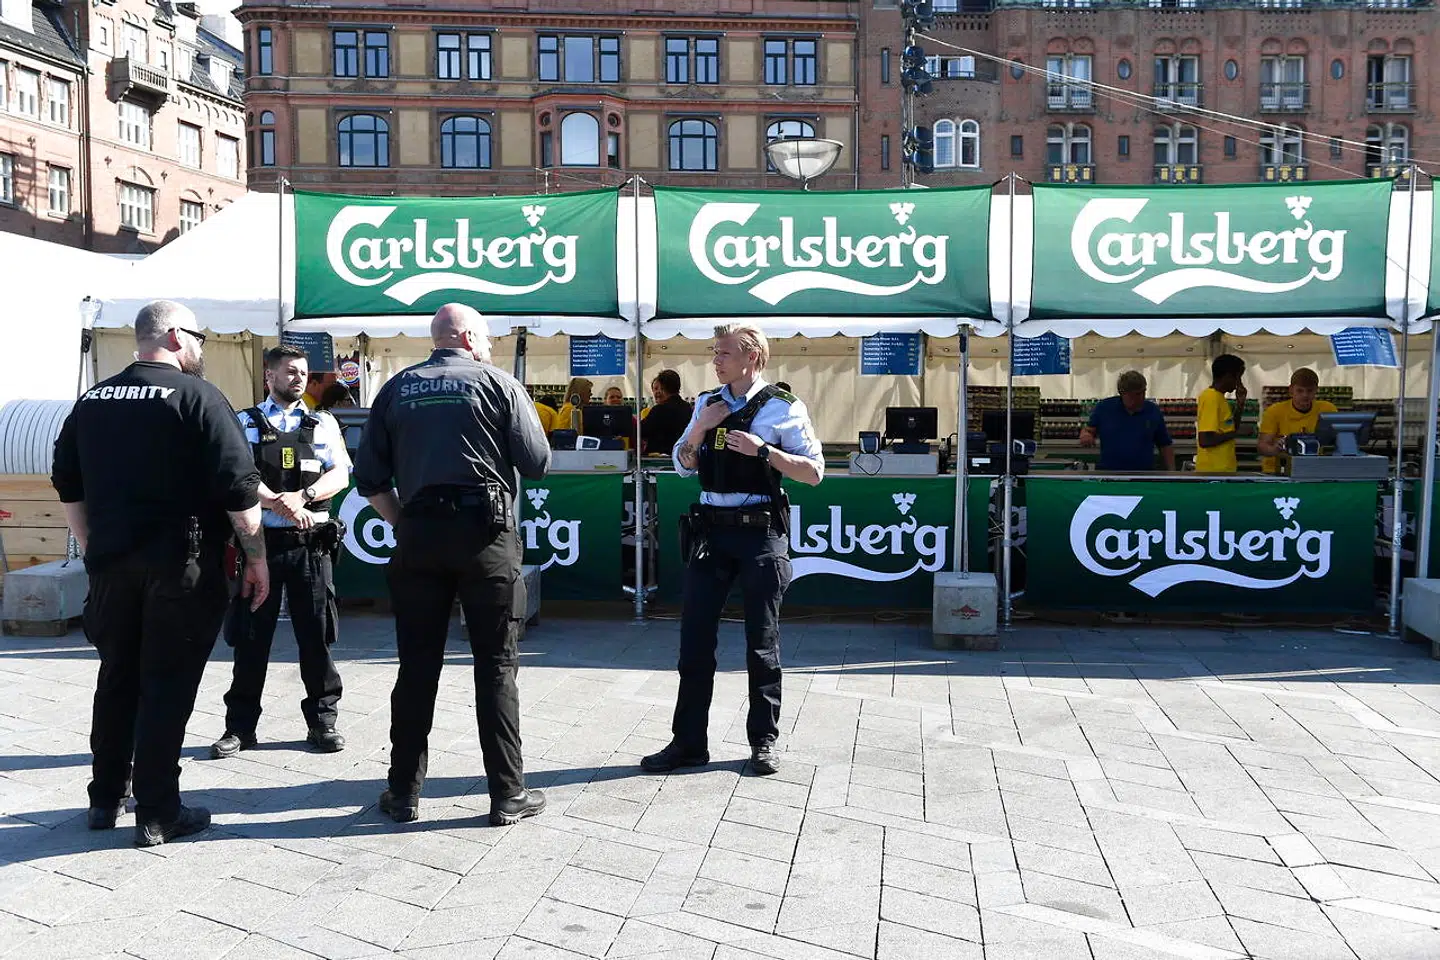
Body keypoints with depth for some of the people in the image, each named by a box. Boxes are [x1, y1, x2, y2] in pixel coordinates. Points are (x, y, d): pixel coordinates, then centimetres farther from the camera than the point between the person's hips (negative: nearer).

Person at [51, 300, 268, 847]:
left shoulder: (91, 401, 10)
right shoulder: (197, 397, -10)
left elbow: (68, 485, 16)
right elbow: (239, 489, -16)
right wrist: (257, 559, -8)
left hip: (112, 562, 6)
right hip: (180, 567, -6)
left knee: (117, 678, 18)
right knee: (167, 686, 1)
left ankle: (106, 799, 28)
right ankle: (157, 815, 7)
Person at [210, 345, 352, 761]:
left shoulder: (323, 424, 12)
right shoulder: (245, 424, 7)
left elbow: (340, 475, 1)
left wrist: (300, 497, -16)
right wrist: (281, 505, -21)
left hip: (311, 544, 1)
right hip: (260, 540, -1)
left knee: (317, 634, 4)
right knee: (251, 637, 5)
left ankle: (321, 722, 15)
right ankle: (240, 726, 16)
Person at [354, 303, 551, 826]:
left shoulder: (397, 388, 9)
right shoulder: (498, 383, -1)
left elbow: (369, 478, 6)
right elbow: (538, 462, -3)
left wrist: (403, 523, 13)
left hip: (418, 533, 3)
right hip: (485, 532, -3)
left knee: (417, 666, 9)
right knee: (496, 666, 4)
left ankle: (404, 793, 16)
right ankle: (507, 794, 9)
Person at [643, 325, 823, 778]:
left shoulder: (783, 409, -3)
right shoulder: (707, 404, 12)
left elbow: (813, 472, -6)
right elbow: (683, 466, 14)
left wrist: (763, 450, -17)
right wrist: (700, 428, -4)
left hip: (761, 533, -4)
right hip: (712, 531, 5)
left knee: (762, 641, 5)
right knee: (695, 638, 4)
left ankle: (764, 740, 18)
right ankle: (688, 741, 14)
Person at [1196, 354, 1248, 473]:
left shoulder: (1218, 397, 13)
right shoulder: (1211, 398, -16)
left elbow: (1229, 427, 22)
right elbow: (1205, 440, -24)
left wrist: (1240, 404, 11)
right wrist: (1234, 433, -11)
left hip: (1222, 470, 10)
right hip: (1214, 471, -10)